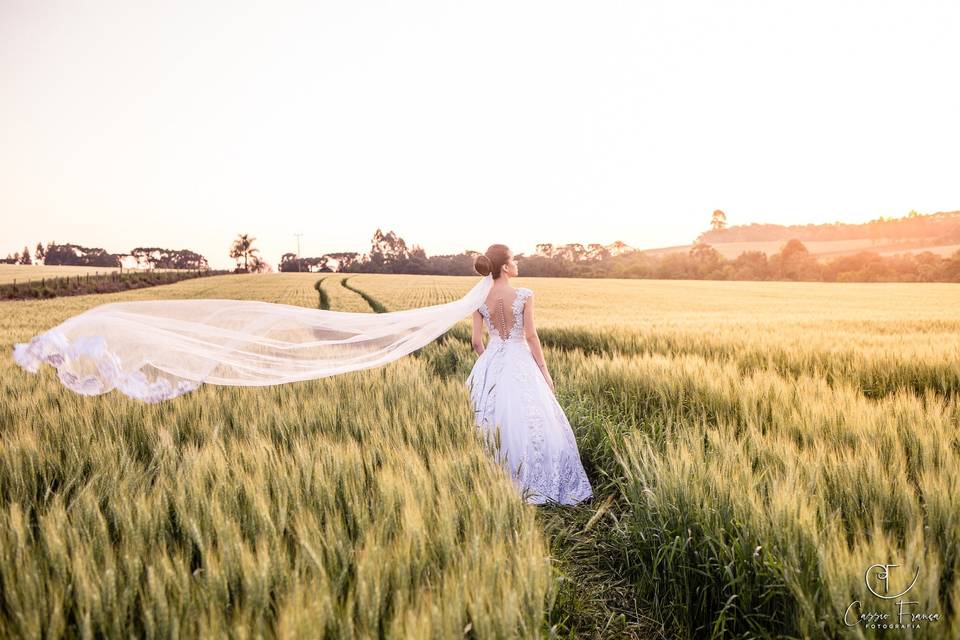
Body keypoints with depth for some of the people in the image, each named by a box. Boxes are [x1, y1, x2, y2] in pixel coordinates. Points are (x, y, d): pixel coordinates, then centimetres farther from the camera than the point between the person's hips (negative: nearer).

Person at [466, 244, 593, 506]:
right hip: (520, 362, -4)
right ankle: (531, 484, 12)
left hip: (491, 363, 4)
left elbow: (476, 342, 0)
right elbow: (531, 336, -12)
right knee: (533, 424, 7)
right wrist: (544, 371, -2)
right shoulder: (524, 295, -13)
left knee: (492, 423, 14)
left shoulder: (480, 299, -1)